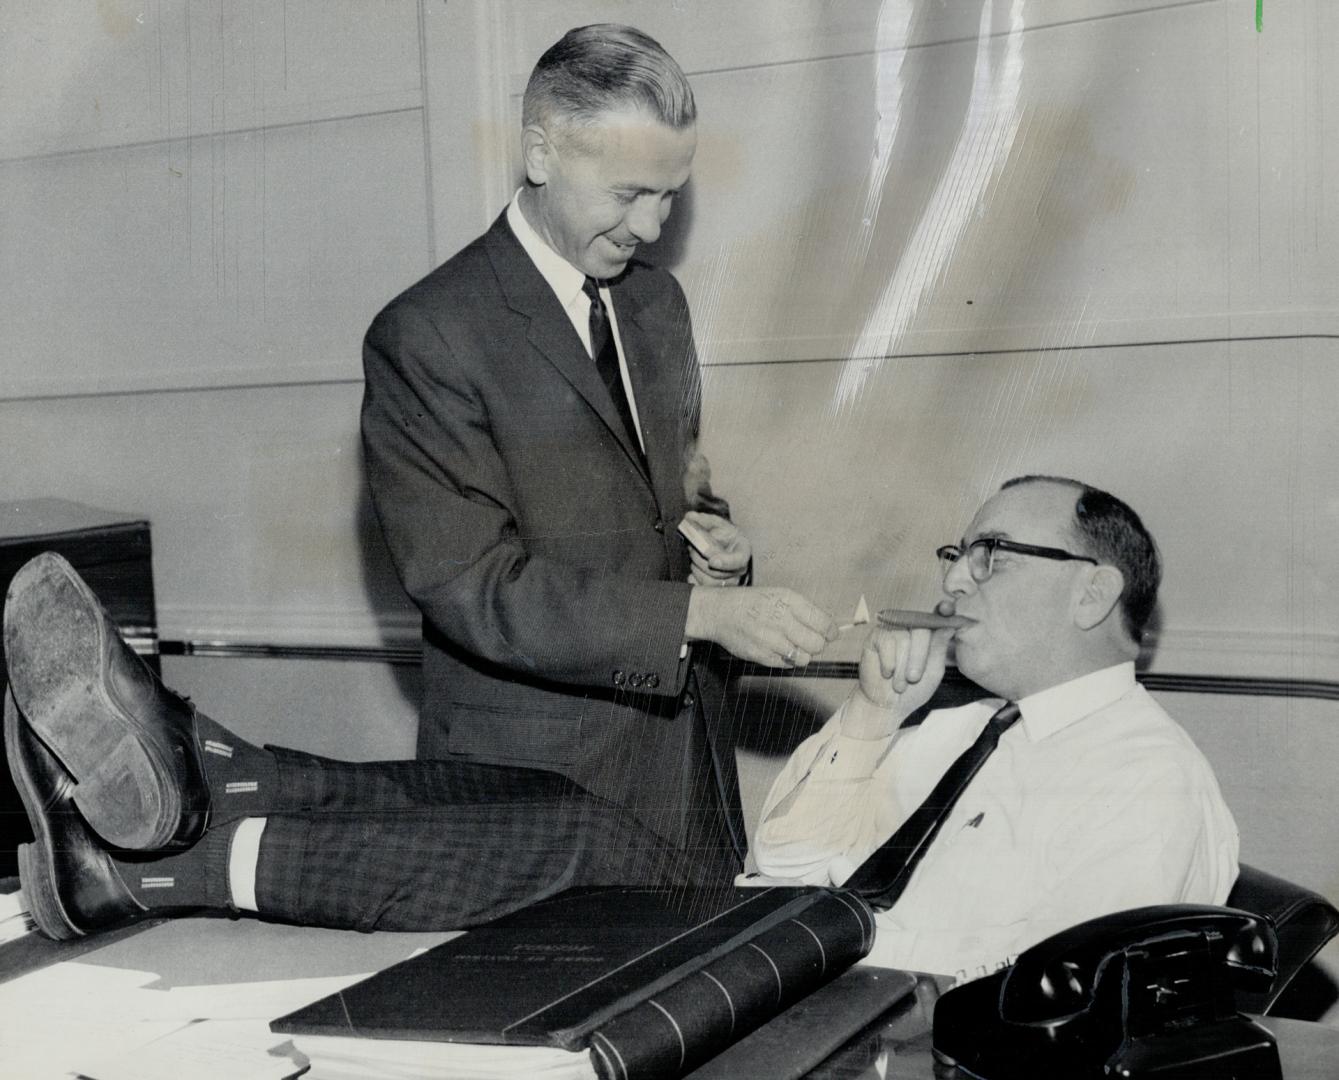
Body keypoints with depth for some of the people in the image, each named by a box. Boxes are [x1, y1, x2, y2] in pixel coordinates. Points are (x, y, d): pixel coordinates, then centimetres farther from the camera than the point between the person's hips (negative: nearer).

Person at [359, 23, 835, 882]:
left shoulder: (660, 302, 10)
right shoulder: (425, 338, -13)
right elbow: (469, 584, -19)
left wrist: (709, 532, 0)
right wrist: (703, 612, -25)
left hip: (690, 749, 6)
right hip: (537, 775, -6)